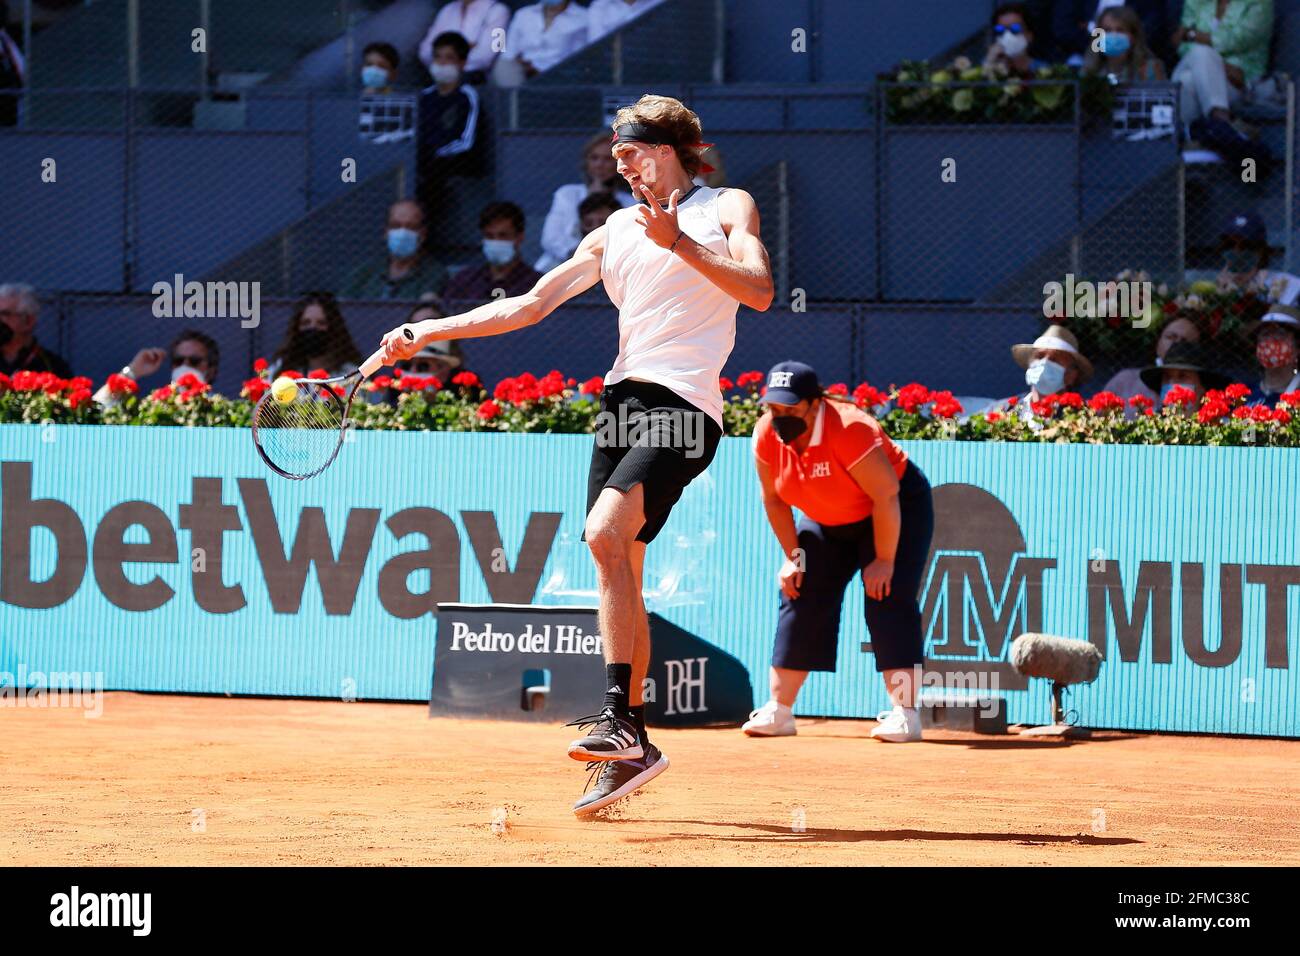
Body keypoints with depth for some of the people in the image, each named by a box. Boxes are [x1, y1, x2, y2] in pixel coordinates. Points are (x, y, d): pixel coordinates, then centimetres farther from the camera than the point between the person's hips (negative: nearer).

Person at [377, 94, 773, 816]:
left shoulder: (727, 209, 8)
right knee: (619, 575, 2)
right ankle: (630, 745, 8)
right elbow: (530, 305, 21)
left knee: (605, 531, -26)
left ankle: (617, 717, -30)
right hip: (622, 402, 7)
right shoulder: (614, 234, 23)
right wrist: (429, 332, 14)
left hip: (682, 404, -7)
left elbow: (759, 290, -8)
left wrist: (680, 243, -16)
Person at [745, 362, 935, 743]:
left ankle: (905, 714, -21)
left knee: (888, 599, -20)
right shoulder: (767, 436, -17)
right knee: (801, 598, -2)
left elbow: (886, 496, -30)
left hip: (898, 510, -6)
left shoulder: (849, 430, -36)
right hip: (828, 522, 6)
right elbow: (774, 499, -2)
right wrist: (792, 556, -5)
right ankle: (778, 710, 2)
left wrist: (884, 560, -25)